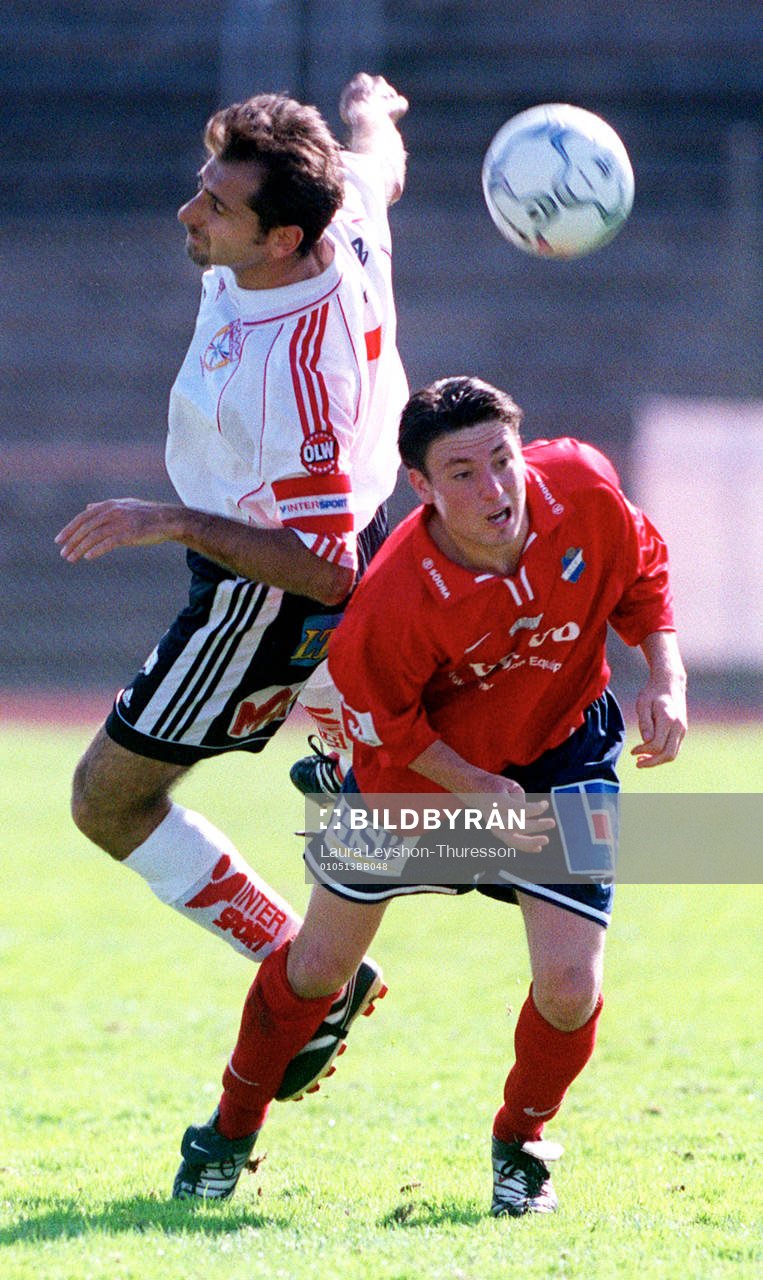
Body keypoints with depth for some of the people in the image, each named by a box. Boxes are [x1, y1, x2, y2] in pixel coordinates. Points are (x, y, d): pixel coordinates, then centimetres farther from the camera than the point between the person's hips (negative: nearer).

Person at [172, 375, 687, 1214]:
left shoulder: (582, 488, -27)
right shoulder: (393, 604, -36)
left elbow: (640, 573, -5)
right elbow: (387, 730, -18)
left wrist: (667, 679, -18)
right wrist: (483, 796, -28)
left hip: (560, 750, 2)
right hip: (418, 766, -2)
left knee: (570, 986, -12)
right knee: (317, 969, 11)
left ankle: (521, 1142, 21)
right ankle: (232, 1131, 40)